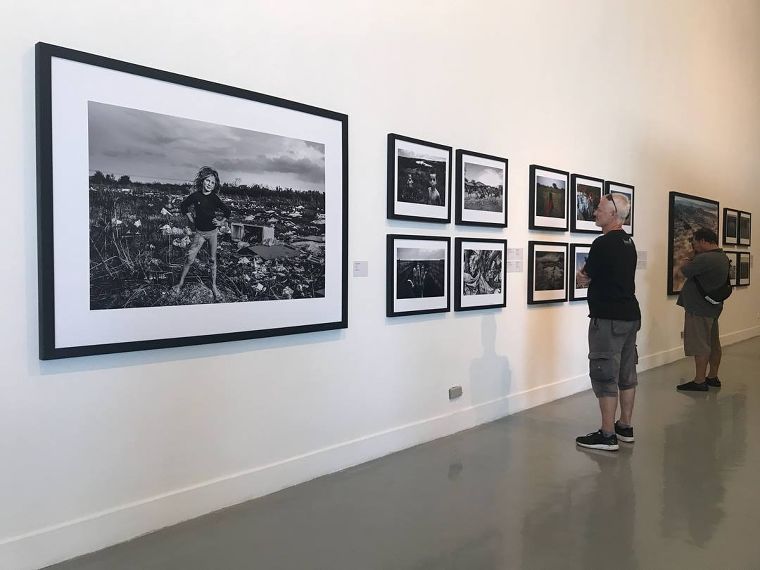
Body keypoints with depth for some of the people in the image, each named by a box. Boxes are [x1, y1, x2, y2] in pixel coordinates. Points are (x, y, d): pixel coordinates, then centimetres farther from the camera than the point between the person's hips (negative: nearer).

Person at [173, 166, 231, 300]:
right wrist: (191, 219, 7)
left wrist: (221, 222, 0)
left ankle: (213, 286, 16)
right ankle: (181, 283, 10)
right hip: (199, 232, 0)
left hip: (213, 232, 0)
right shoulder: (195, 196, -6)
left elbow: (227, 211, 7)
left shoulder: (215, 199, -6)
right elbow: (183, 206, 10)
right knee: (190, 258, -4)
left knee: (213, 259, 6)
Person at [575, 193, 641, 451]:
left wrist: (584, 274, 12)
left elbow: (583, 277, -7)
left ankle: (607, 435, 2)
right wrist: (590, 273, 5)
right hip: (630, 314, 9)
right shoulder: (629, 243, 13)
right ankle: (625, 427, 25)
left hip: (608, 319, -9)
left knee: (605, 376, -3)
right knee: (627, 374, 14)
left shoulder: (603, 244, -16)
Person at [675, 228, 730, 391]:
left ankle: (699, 381, 1)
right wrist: (695, 256, 4)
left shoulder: (705, 258, -24)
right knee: (713, 344, 16)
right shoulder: (723, 257, 10)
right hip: (714, 307, 10)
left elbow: (685, 270, -20)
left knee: (700, 346, -4)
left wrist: (686, 262, -1)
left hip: (699, 309, -10)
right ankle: (713, 377, 26)